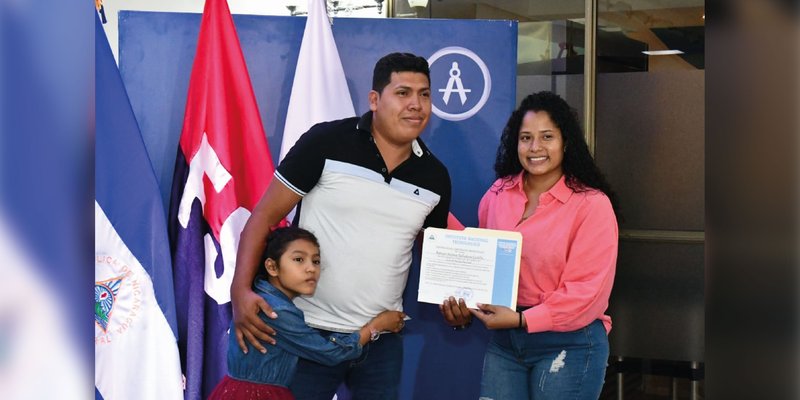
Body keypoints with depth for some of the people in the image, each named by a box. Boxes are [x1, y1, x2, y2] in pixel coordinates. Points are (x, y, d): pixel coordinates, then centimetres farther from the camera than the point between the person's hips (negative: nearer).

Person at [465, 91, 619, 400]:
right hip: (503, 340, 5)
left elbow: (585, 292, -14)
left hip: (568, 344, -4)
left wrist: (522, 319, -19)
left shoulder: (592, 204, -10)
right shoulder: (498, 194, 5)